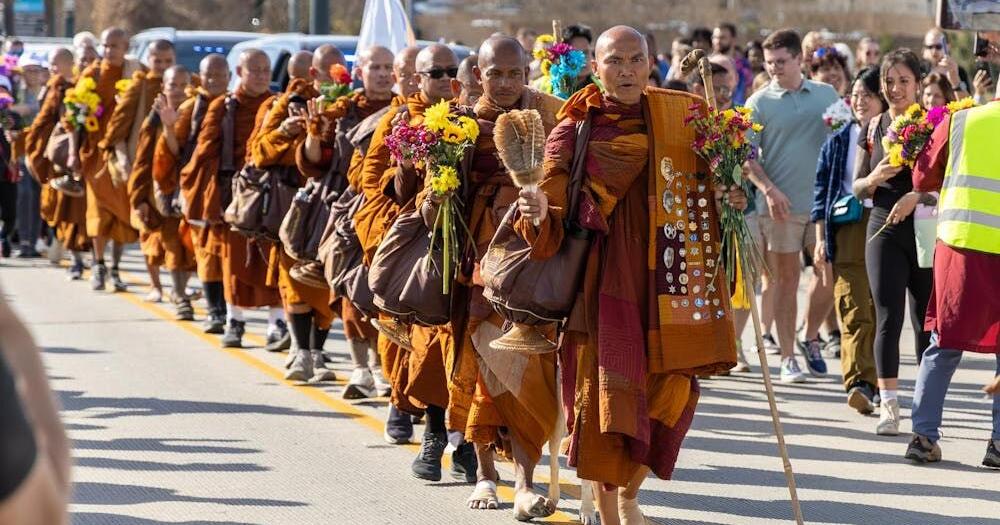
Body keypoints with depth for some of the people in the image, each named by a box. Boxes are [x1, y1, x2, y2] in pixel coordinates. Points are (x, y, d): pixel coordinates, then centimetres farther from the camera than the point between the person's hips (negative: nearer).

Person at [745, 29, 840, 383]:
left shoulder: (827, 95, 8)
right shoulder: (759, 103, 0)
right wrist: (769, 189, -18)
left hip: (823, 200, 3)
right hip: (780, 204, -3)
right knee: (785, 279, 2)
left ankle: (810, 339, 22)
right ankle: (787, 358, 7)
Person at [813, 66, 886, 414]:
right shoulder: (838, 142, 13)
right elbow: (822, 191, 12)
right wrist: (820, 239, 6)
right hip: (848, 231, 0)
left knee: (882, 311, 0)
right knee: (854, 312, -11)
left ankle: (876, 384, 10)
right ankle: (858, 382, -18)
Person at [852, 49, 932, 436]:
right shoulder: (872, 129, 8)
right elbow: (857, 188, 11)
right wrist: (875, 179, -10)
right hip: (885, 230, 2)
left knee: (926, 320, 2)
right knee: (888, 318, -4)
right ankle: (889, 405, -2)